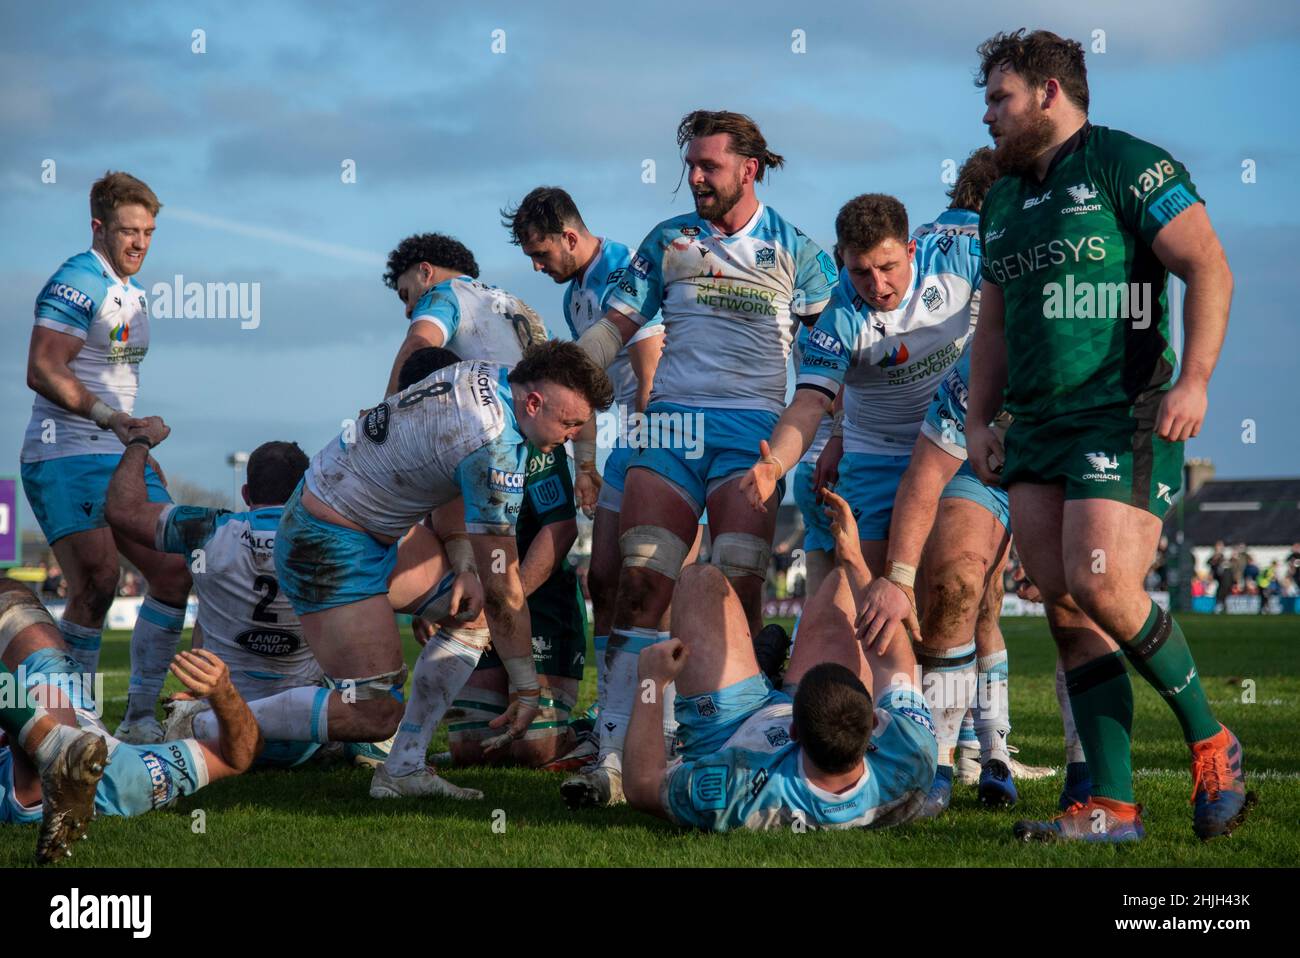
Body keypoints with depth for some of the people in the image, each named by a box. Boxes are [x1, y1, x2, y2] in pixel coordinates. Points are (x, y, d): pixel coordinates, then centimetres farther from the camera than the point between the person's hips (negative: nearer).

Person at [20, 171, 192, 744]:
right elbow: (41, 372, -20)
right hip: (65, 458, -9)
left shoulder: (134, 289, 18)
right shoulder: (77, 283, -12)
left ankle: (139, 718, 10)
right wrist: (104, 414, -29)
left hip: (119, 458, 9)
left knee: (174, 574, 2)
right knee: (96, 582, -20)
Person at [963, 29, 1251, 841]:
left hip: (1125, 417, -8)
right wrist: (979, 420, 17)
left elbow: (1209, 268, -11)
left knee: (1102, 587, -19)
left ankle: (1210, 740, 2)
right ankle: (1111, 806, 0)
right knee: (1066, 610, -1)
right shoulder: (1004, 201, 20)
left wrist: (1195, 379, -20)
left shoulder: (1126, 165, -4)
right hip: (1038, 430, 8)